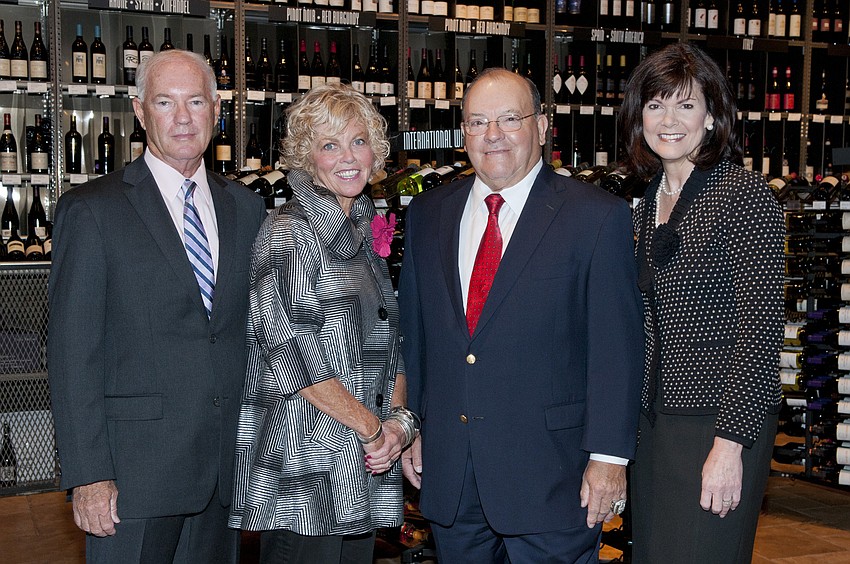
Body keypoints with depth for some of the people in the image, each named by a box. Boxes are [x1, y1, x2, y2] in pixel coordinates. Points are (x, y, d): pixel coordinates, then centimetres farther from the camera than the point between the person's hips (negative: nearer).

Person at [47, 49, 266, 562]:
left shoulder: (245, 208, 11)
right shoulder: (92, 210, -4)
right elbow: (73, 352, -8)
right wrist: (88, 475, -13)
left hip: (227, 464, 4)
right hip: (137, 469, -4)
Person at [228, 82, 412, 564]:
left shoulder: (368, 231, 14)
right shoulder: (288, 230, -9)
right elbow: (291, 351, -16)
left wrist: (399, 418, 0)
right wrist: (371, 425, -11)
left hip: (365, 467, 7)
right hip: (304, 465, -7)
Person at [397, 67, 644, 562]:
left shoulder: (598, 216, -6)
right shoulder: (427, 214, 8)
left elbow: (617, 347, -9)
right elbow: (413, 330, 13)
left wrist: (608, 456, -12)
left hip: (549, 474, -4)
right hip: (448, 470, 4)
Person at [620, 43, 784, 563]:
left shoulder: (744, 195, -11)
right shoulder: (652, 203, 12)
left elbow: (760, 328, -16)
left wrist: (730, 444, -19)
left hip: (720, 424, -7)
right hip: (657, 422, 8)